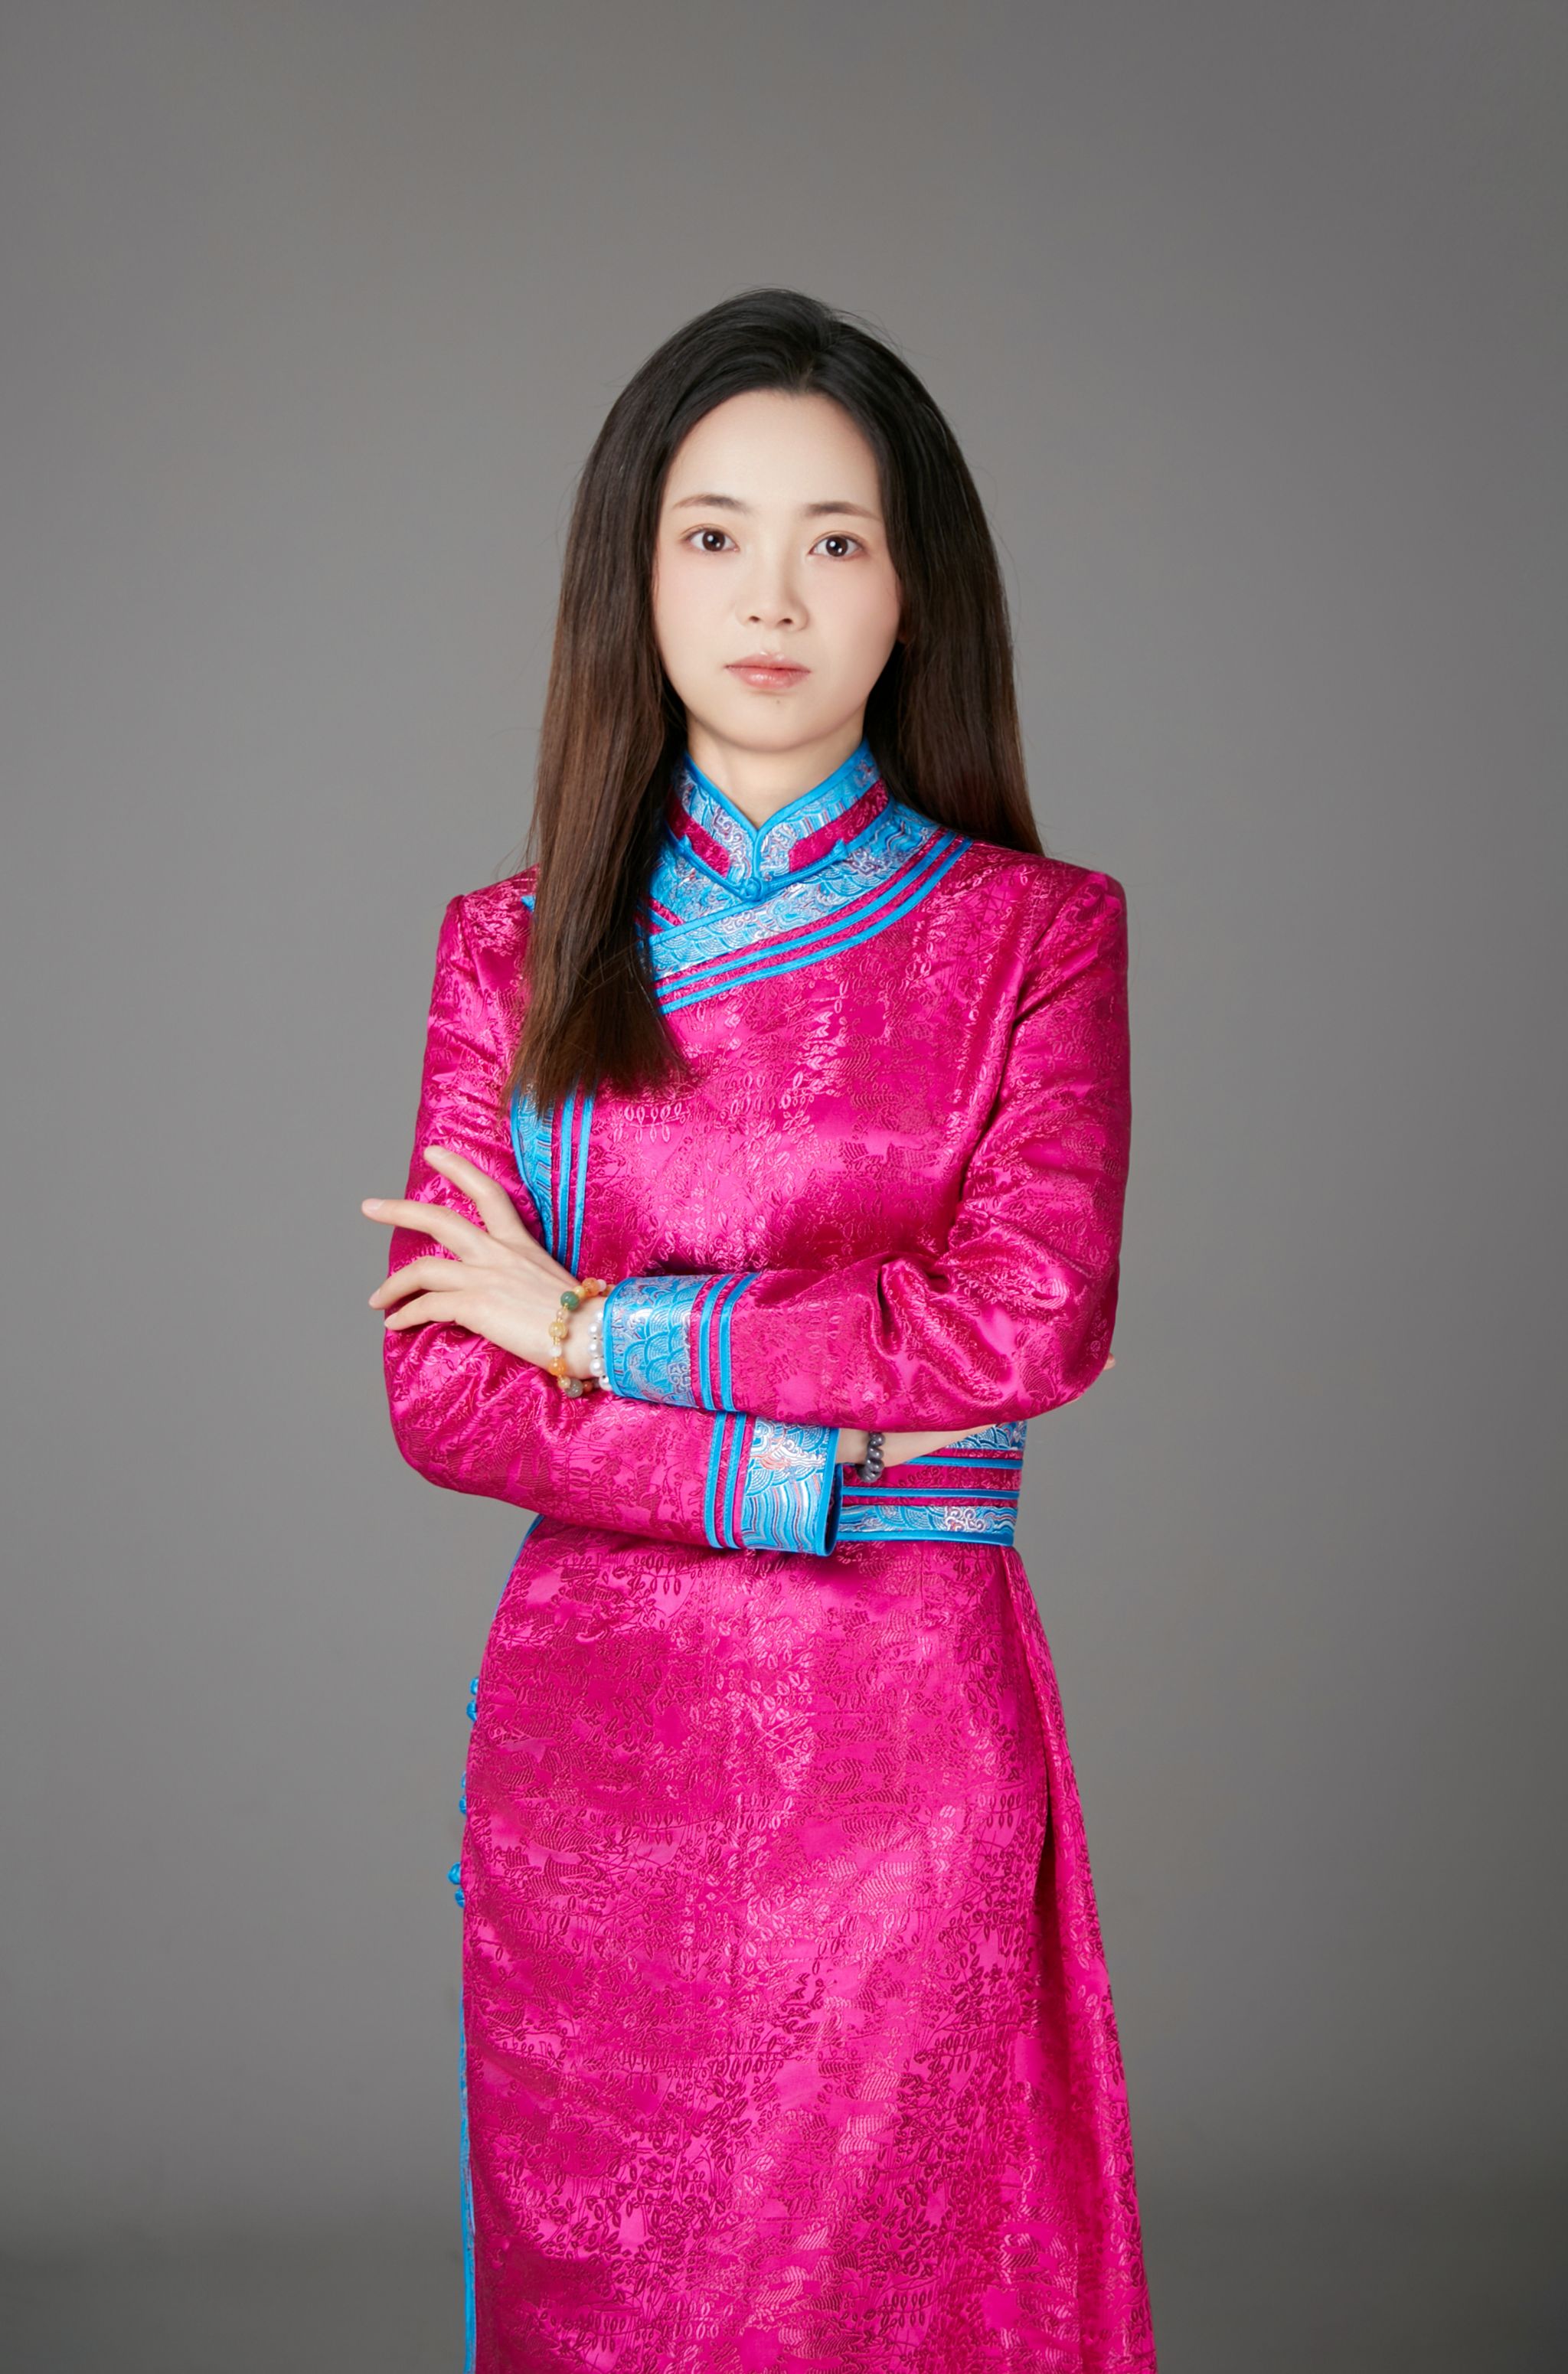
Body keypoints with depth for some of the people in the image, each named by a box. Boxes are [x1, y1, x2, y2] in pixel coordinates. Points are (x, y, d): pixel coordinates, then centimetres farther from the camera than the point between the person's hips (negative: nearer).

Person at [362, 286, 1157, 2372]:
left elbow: (1034, 1319, -12)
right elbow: (439, 1390, -2)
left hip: (907, 1736, -1)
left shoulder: (1034, 933, 2)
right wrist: (811, 1452, -12)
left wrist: (604, 1329, -9)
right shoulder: (517, 951, 6)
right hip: (588, 1733, 2)